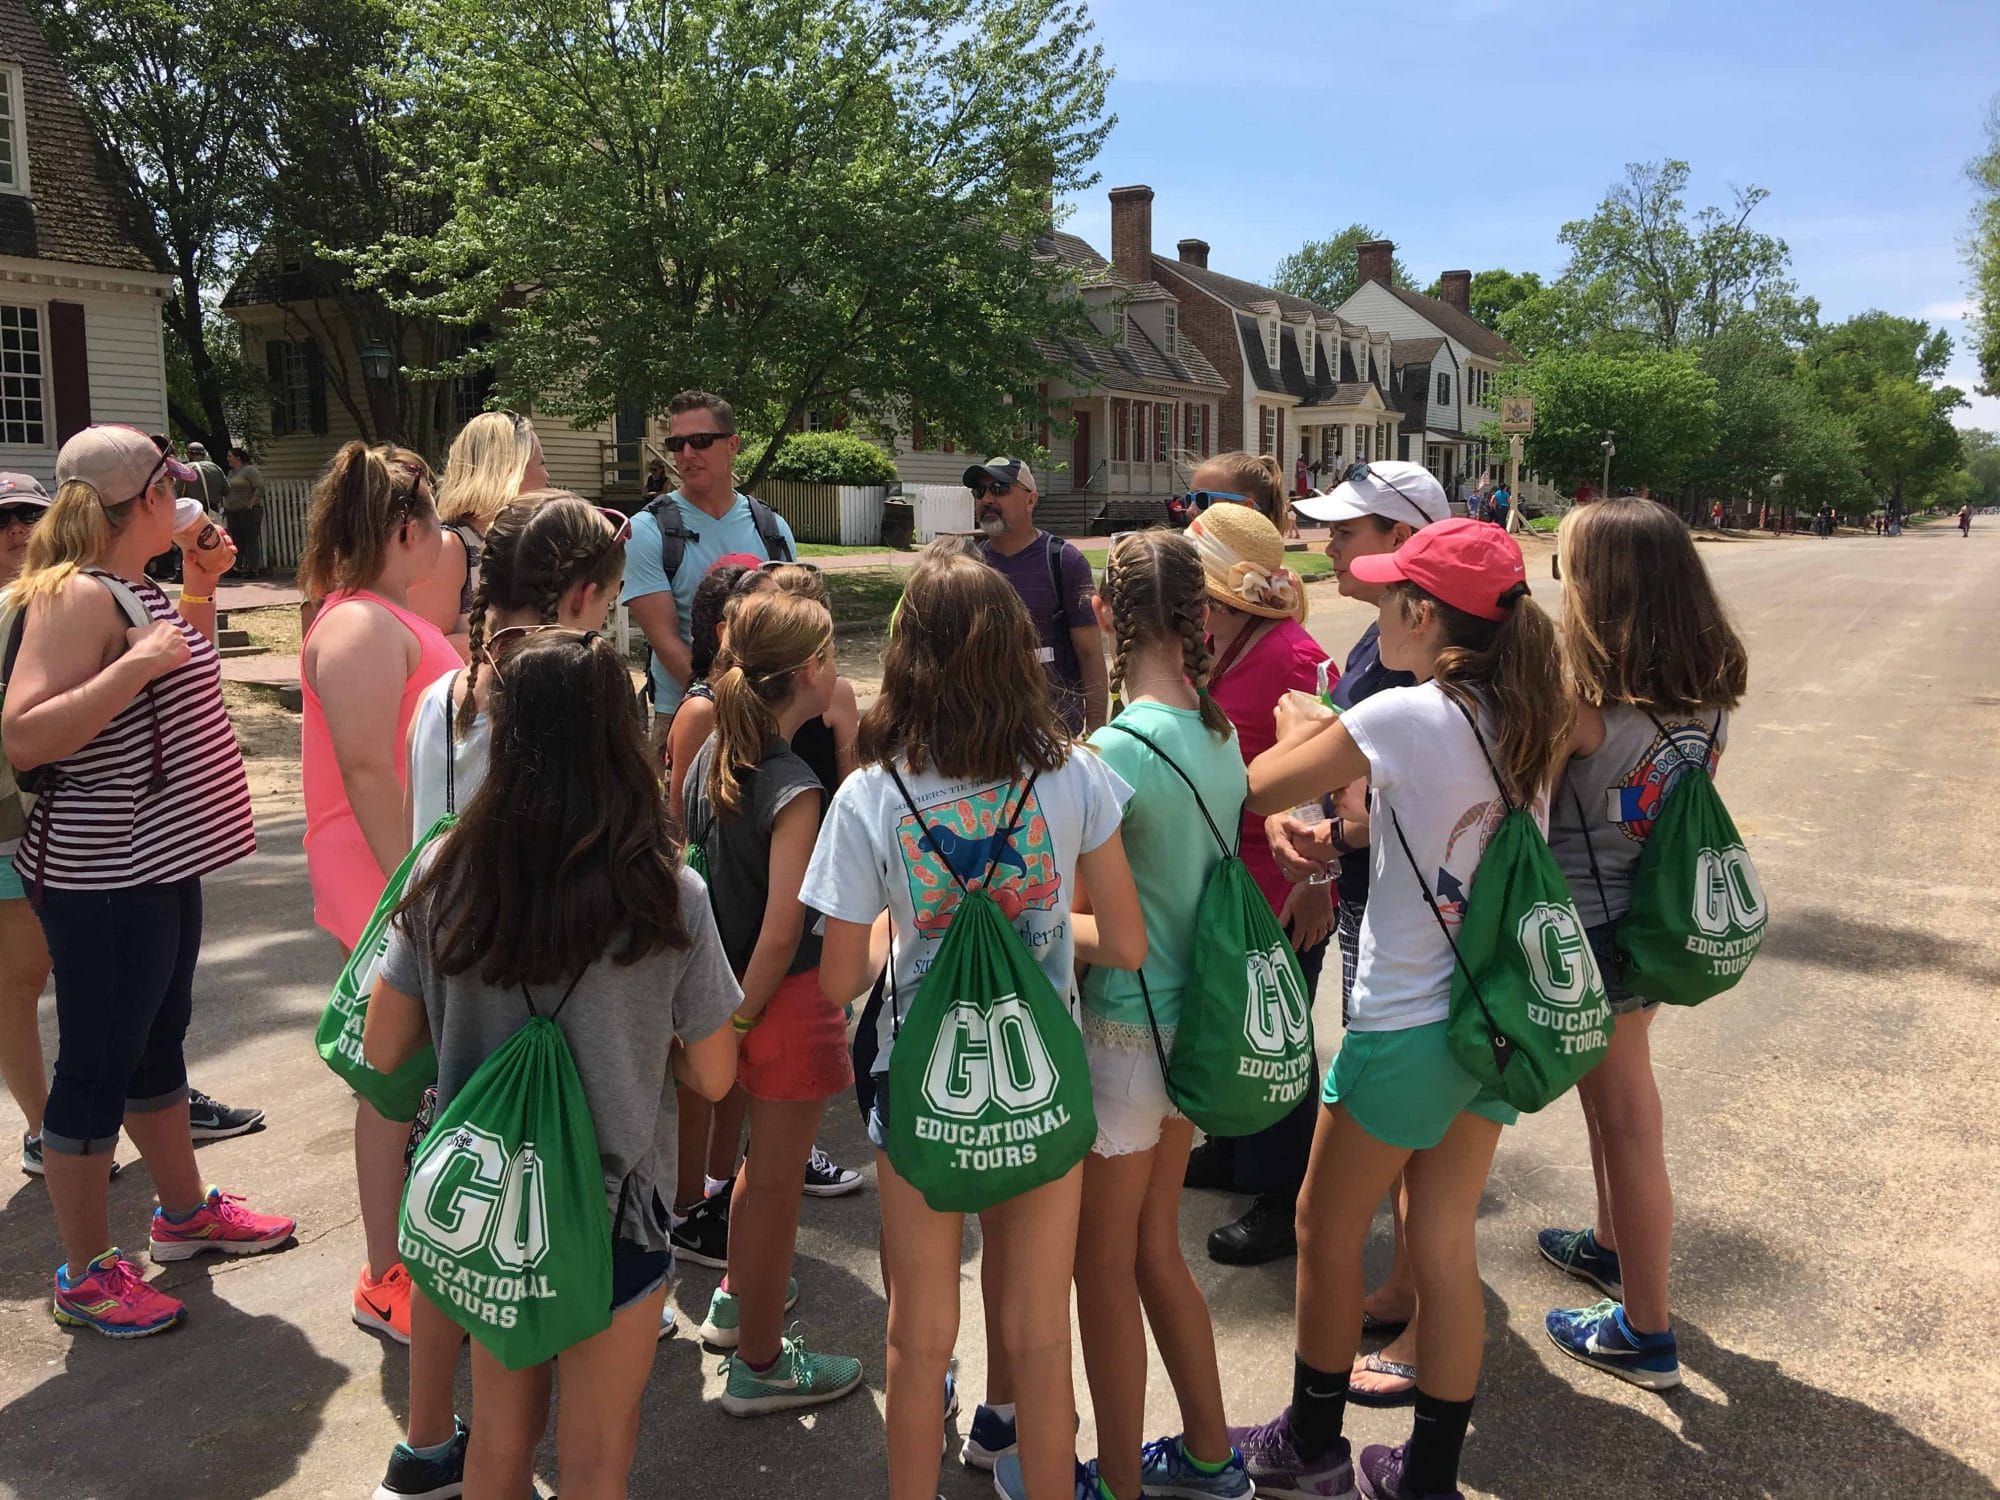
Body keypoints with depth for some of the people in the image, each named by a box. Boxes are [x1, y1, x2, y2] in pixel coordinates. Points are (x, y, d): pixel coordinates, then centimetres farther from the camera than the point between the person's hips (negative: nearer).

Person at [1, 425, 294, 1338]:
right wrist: (137, 662, -31)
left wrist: (200, 588, 14)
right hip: (101, 878, -10)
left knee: (159, 1041, 21)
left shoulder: (131, 590, 9)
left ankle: (185, 1211, 38)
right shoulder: (77, 597, -20)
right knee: (97, 1068, 2)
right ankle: (85, 1274, 16)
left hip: (159, 857, 10)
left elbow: (182, 671, 28)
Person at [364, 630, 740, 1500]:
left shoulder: (448, 873, -12)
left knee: (500, 1430, 25)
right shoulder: (667, 895, -20)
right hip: (610, 1208, -3)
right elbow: (713, 1077, -11)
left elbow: (383, 1050, -3)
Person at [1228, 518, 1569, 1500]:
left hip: (1405, 1030, -7)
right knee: (1445, 1243, 17)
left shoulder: (1402, 717, -20)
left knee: (1327, 1230, 14)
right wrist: (1351, 769, 10)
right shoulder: (1532, 719, 0)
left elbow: (1256, 790, -14)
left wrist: (1304, 737, 4)